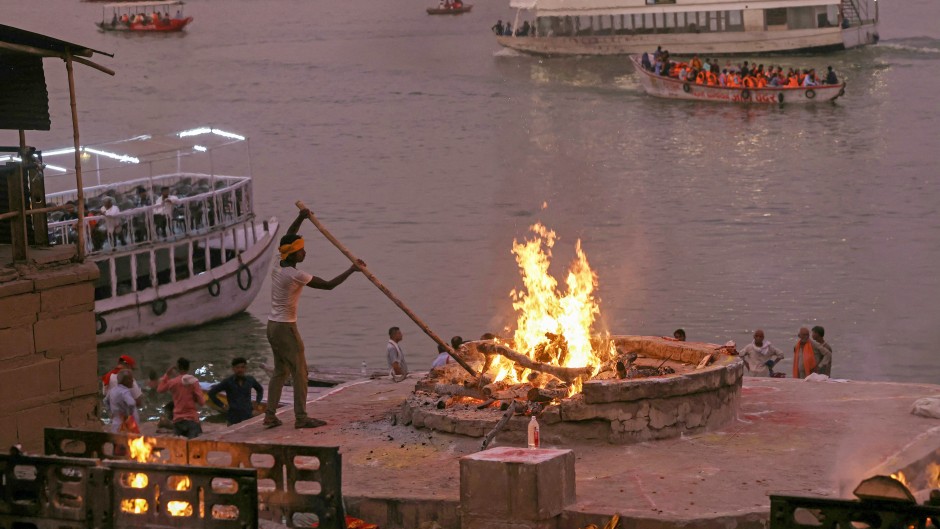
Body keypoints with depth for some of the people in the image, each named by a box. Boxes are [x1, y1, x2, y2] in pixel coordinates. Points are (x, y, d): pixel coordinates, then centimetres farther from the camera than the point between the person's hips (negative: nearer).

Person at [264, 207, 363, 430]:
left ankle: (270, 415, 12)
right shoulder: (296, 275, -19)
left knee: (280, 370, 14)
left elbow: (287, 240, 21)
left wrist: (300, 219, 19)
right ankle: (301, 417, -1)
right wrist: (352, 270, -9)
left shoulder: (277, 267, 4)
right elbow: (328, 285, -15)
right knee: (299, 371, -1)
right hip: (286, 327, -9)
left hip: (273, 325, 9)